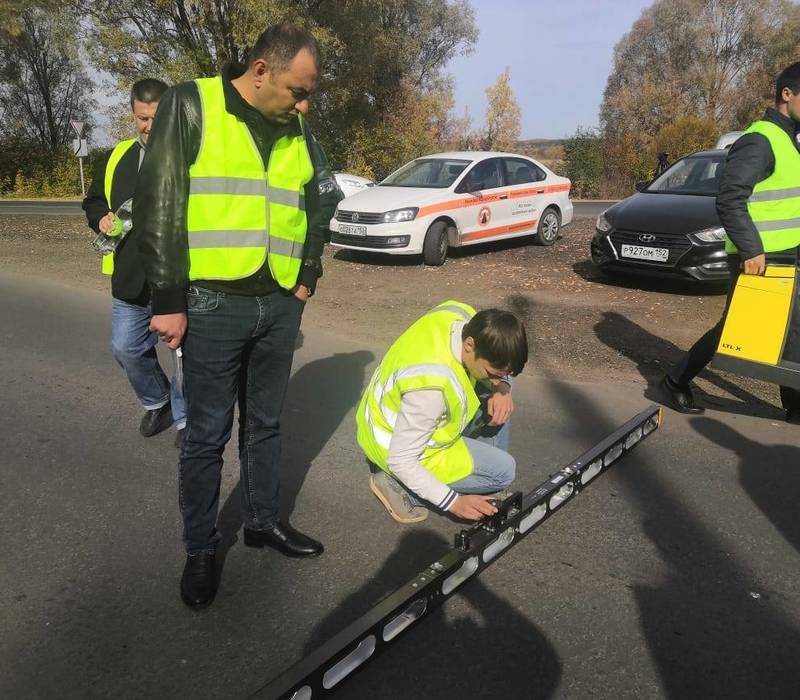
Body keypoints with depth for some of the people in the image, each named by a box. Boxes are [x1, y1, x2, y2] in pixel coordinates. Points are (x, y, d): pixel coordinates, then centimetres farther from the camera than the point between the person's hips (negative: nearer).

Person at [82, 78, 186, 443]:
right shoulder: (116, 158, 11)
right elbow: (93, 201, 21)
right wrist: (101, 218, 0)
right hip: (130, 280, 5)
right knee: (126, 349, 13)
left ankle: (185, 417, 22)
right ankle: (157, 402, 37)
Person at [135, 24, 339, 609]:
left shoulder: (299, 133, 11)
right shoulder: (191, 106, -4)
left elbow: (315, 212, 22)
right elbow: (159, 206, -9)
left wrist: (306, 281, 11)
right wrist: (168, 300, -12)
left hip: (280, 305, 5)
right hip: (213, 304, -5)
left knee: (265, 423, 15)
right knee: (208, 433, 4)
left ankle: (263, 521, 33)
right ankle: (201, 548, 22)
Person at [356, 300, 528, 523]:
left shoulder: (465, 315, -19)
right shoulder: (431, 387, -41)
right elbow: (400, 461, -28)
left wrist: (502, 387, -17)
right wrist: (452, 502, -24)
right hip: (393, 444, -8)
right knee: (503, 470, -10)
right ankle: (399, 486, -3)